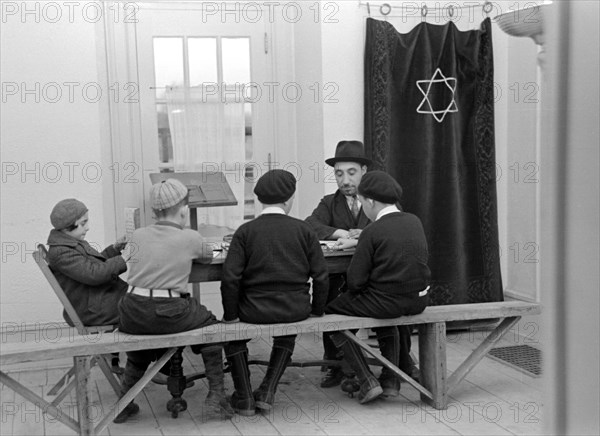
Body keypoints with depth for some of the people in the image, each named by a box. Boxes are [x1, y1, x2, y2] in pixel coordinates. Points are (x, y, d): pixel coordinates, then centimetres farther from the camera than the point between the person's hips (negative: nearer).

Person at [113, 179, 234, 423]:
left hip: (131, 318, 4)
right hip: (169, 316, -3)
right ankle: (215, 398, 21)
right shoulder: (190, 238, -3)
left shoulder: (138, 236, 6)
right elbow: (208, 256, 18)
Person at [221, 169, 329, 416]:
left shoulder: (245, 231, -7)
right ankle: (267, 392, 28)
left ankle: (244, 398, 26)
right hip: (296, 310, 2)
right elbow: (321, 276, -2)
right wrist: (316, 311, 12)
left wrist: (230, 315, 0)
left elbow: (230, 278, -11)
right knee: (288, 333, 35)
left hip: (254, 310, -2)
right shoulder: (303, 230, -2)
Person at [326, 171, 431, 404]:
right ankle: (390, 380, 31)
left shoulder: (372, 232, -15)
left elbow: (355, 280, -14)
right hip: (418, 300, 7)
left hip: (387, 301, -7)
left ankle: (367, 381, 8)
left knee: (331, 312, 14)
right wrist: (358, 243, 26)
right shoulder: (414, 221, 4)